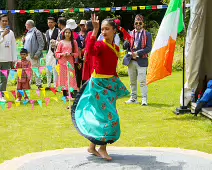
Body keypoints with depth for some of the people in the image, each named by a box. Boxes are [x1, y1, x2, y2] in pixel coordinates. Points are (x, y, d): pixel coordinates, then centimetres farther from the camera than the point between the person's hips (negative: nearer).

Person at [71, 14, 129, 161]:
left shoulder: (116, 48, 8)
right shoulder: (100, 45, -13)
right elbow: (90, 50, -38)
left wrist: (116, 83, 20)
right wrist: (95, 30, -40)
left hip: (111, 84, 7)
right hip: (99, 84, -7)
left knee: (100, 116, 12)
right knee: (109, 116, -10)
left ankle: (93, 146, 23)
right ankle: (102, 149, 1)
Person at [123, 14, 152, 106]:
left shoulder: (147, 34, 2)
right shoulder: (130, 34, 12)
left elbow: (148, 48, -6)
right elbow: (124, 47, 7)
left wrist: (137, 53, -16)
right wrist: (127, 42, -16)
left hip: (141, 61, -4)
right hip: (131, 61, 4)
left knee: (142, 81, -7)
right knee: (132, 81, 12)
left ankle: (144, 99, -4)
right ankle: (134, 98, 20)